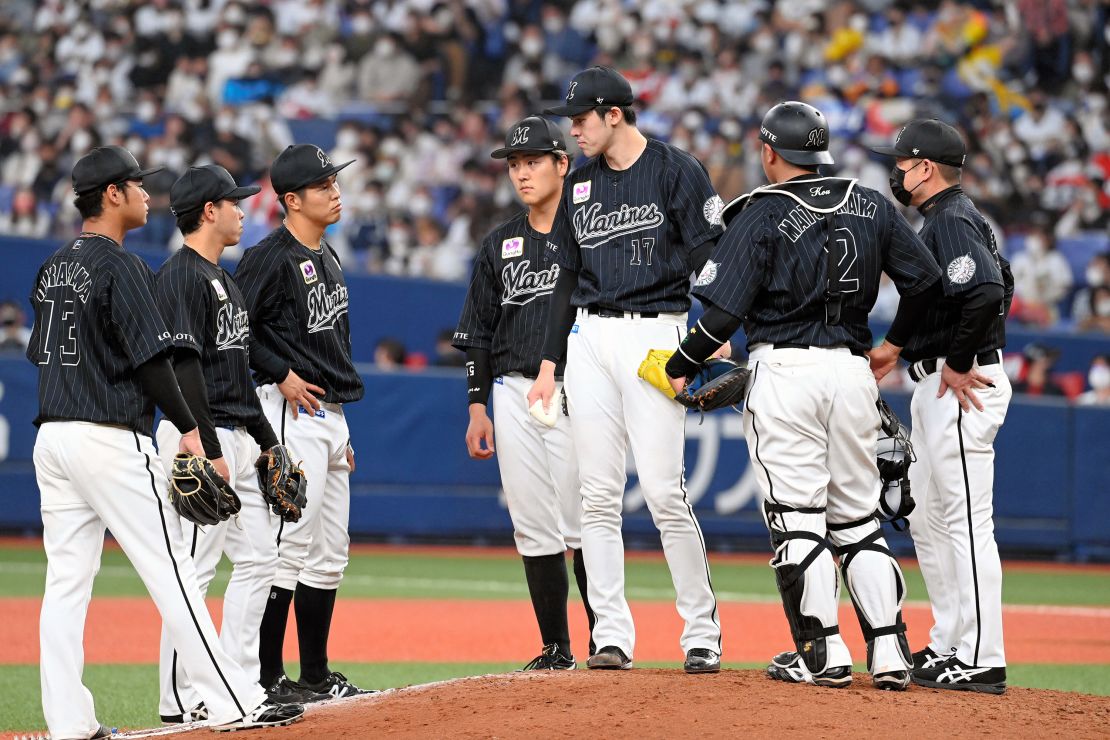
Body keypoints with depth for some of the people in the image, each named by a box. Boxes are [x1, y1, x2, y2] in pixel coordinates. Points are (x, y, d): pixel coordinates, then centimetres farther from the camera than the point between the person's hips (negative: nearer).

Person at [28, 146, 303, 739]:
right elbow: (149, 358, -16)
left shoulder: (52, 269, 14)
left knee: (66, 581, 6)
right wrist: (189, 428, -9)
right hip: (110, 439, -8)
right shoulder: (120, 267, -12)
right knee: (169, 572, -5)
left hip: (52, 438, 8)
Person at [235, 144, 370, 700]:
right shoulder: (270, 258, -12)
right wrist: (282, 373, -17)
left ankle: (316, 673, 18)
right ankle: (265, 677, -8)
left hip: (330, 412, 10)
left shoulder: (326, 257, 17)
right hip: (293, 411, -10)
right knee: (292, 545, -11)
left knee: (330, 554, 12)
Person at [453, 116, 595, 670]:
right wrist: (477, 406, 9)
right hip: (513, 394, 4)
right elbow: (478, 334, 16)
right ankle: (556, 649, 8)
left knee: (582, 525, -9)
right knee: (533, 530, 3)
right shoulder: (500, 245, 14)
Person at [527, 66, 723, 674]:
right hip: (589, 340, 6)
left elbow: (711, 259, -7)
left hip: (654, 334, -6)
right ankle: (612, 635, 5)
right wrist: (549, 363, 15)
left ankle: (702, 630, 1)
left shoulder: (676, 170, -4)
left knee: (663, 491, -10)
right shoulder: (580, 182, 14)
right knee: (598, 493, 2)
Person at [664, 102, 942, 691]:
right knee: (859, 518, 11)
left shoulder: (762, 215, -6)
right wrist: (896, 342, 26)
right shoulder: (871, 207, 9)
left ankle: (822, 656, -3)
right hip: (853, 371, 5)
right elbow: (925, 281, 9)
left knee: (796, 515, -1)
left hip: (784, 371, -5)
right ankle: (890, 654, 3)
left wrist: (681, 366, 3)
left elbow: (724, 310, -12)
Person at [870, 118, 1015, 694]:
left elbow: (987, 290, -30)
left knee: (967, 518, -10)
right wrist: (898, 346, 25)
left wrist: (958, 363, -22)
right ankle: (948, 645, 21)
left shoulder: (952, 220, -15)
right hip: (935, 387, 11)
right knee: (927, 518, 16)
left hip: (963, 387, -11)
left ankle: (981, 661, -10)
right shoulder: (943, 219, 18)